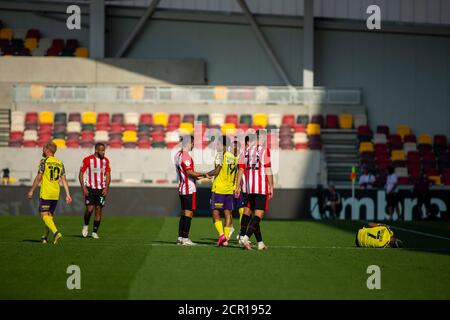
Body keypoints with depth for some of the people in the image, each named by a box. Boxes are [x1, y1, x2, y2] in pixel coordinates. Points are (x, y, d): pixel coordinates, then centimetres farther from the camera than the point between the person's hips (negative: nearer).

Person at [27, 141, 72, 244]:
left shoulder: (44, 161, -7)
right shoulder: (60, 163, 10)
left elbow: (38, 178, -7)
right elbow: (64, 180, 7)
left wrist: (31, 191, 1)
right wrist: (68, 195, 6)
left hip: (45, 193, -6)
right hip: (56, 194, 6)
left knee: (44, 215, -7)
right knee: (50, 215, 17)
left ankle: (56, 232, -28)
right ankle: (45, 237, 23)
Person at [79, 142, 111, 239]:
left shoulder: (105, 161, 6)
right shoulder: (87, 160, -6)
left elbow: (108, 175, 10)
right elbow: (81, 174, -3)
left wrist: (106, 188, -2)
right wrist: (83, 187, -12)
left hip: (101, 189, 3)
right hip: (90, 188, -3)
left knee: (98, 210, 0)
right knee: (90, 209, -12)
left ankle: (95, 232, 8)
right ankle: (86, 225, 16)